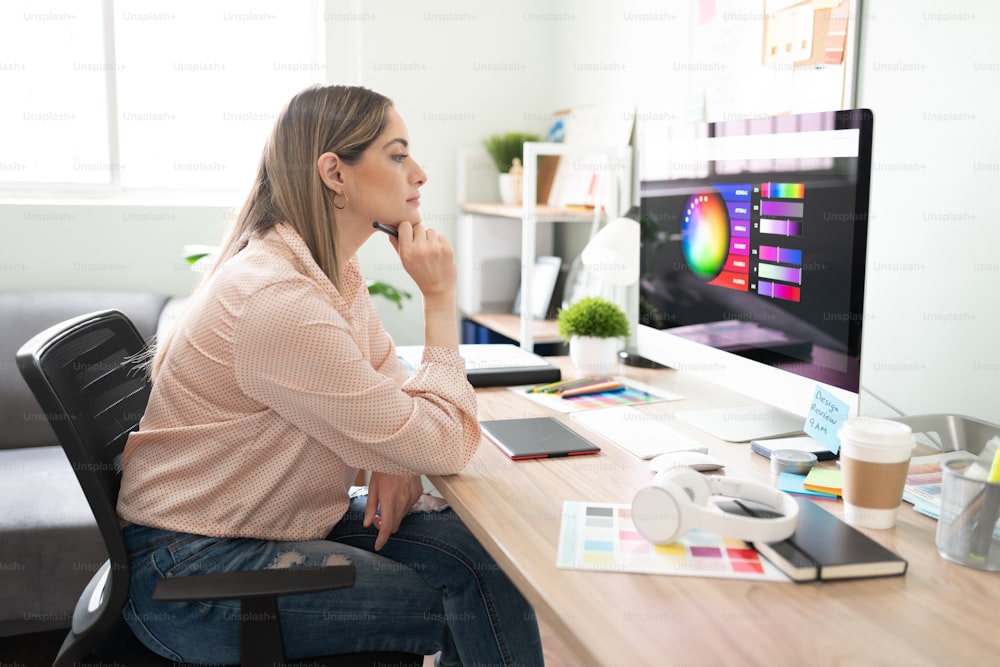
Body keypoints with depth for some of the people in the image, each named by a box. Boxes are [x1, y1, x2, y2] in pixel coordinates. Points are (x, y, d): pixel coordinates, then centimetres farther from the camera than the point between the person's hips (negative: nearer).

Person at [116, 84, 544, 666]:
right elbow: (445, 448, -24)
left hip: (286, 518, 9)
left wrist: (398, 459, -7)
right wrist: (441, 299, -17)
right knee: (479, 602, -13)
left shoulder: (334, 267, 2)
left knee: (482, 547, -7)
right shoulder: (279, 301, -29)